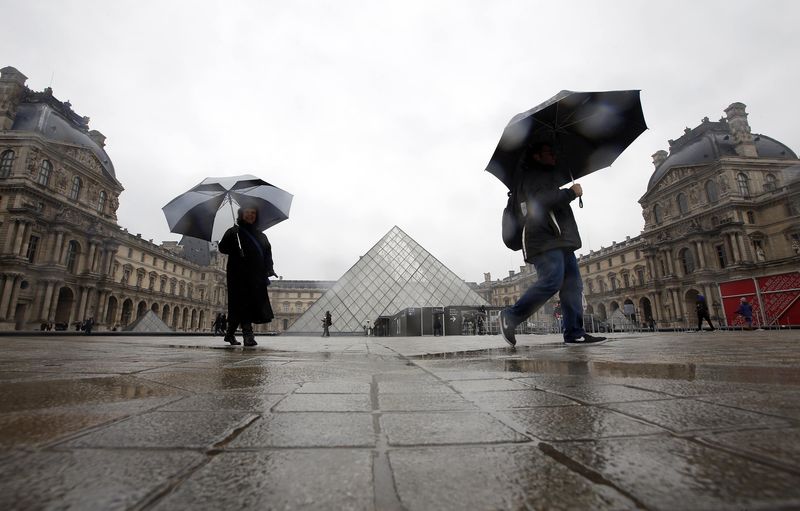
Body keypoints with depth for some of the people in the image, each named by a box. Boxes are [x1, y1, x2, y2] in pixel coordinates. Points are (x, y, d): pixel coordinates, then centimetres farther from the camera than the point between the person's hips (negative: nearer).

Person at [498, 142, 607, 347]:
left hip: (559, 239, 10)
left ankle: (574, 333, -3)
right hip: (545, 240, -10)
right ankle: (510, 317, -14)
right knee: (552, 281, -22)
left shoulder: (548, 176, 32)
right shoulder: (533, 176, -1)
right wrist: (571, 192, -8)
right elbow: (542, 200, -18)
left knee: (573, 284, 0)